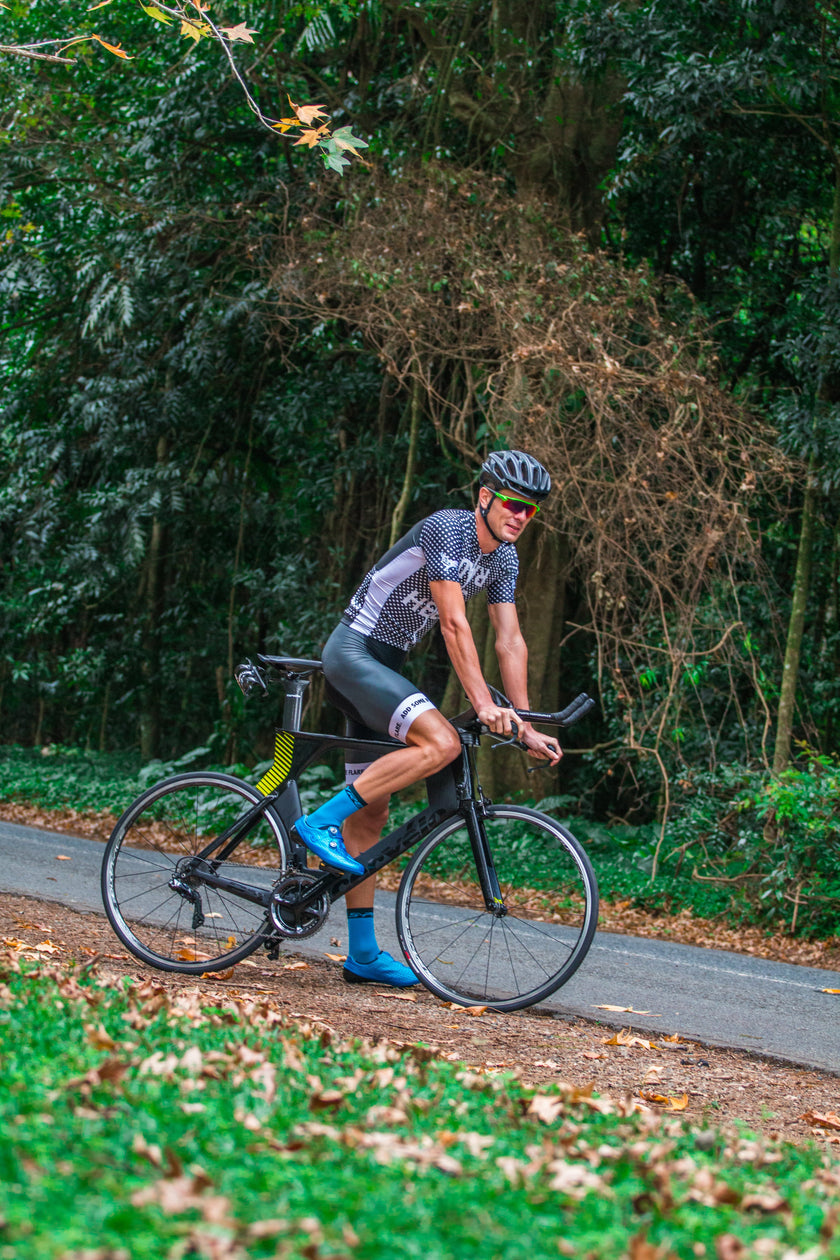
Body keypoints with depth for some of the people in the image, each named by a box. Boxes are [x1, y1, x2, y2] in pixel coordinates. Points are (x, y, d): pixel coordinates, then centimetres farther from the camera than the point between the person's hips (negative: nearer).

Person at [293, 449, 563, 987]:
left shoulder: (504, 556, 8)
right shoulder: (448, 528, -18)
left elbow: (511, 641, 8)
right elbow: (455, 624, -24)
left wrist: (525, 727, 3)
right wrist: (484, 704, -28)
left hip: (384, 664, 9)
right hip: (353, 650, -9)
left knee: (372, 812, 8)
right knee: (442, 742, -29)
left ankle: (363, 952, 11)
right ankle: (324, 822, -21)